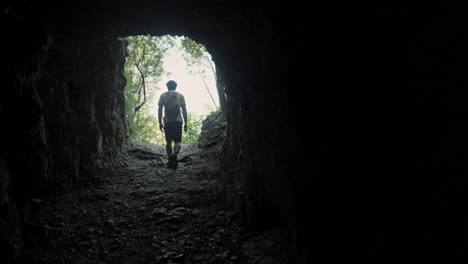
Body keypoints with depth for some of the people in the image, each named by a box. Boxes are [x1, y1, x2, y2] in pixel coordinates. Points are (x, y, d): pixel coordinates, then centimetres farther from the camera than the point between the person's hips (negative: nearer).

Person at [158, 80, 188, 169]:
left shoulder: (163, 95, 11)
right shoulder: (180, 95, 12)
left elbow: (160, 109, 5)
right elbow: (184, 110, 6)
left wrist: (160, 122, 8)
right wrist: (185, 123, 9)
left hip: (167, 121, 1)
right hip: (178, 121, 0)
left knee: (168, 142, 10)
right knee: (177, 141, -1)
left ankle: (170, 159, 7)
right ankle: (175, 155, -28)